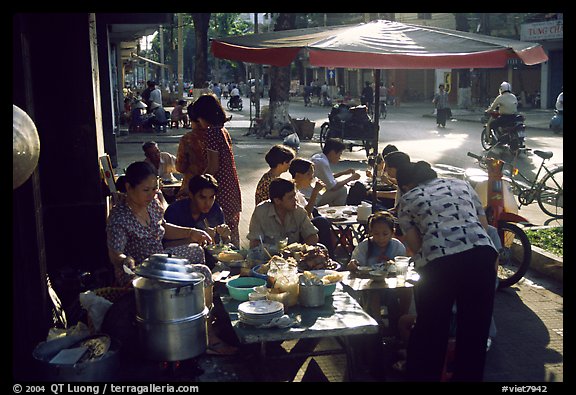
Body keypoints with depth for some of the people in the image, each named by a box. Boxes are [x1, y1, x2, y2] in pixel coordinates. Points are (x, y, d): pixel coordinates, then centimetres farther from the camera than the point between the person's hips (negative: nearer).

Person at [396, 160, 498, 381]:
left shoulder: (407, 200, 17)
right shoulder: (462, 184, 25)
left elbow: (415, 244, 9)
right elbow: (484, 225, 20)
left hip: (438, 262, -2)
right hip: (482, 253, 3)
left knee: (431, 329, 16)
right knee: (475, 327, 19)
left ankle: (423, 375, 30)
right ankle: (468, 375, 31)